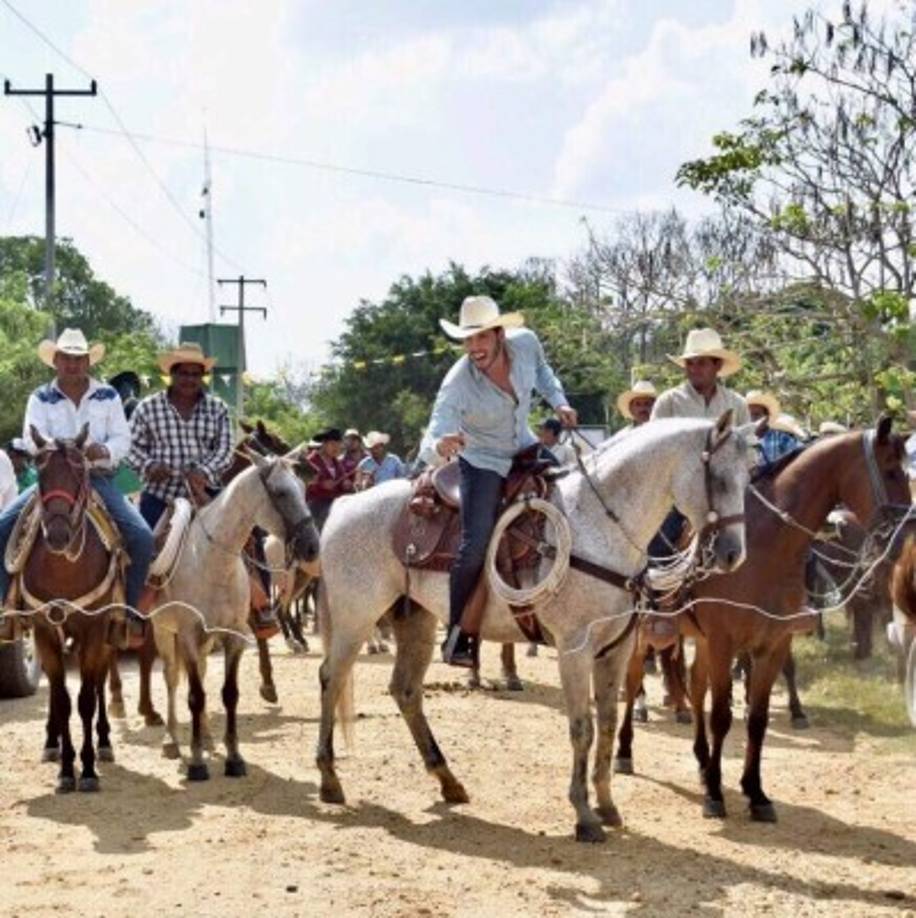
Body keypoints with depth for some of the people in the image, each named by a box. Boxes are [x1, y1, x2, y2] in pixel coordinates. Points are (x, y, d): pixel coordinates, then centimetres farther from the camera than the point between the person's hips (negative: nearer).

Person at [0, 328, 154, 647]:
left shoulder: (107, 396, 8)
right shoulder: (41, 398, 6)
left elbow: (122, 438, 2)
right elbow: (31, 438, -8)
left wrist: (104, 450, -23)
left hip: (97, 478, 0)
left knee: (141, 536, -21)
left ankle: (130, 609, -7)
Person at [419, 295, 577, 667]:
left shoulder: (526, 342, -18)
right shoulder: (457, 385, -31)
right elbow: (430, 448, -35)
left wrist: (558, 403, -5)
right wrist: (440, 447, -59)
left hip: (524, 450, 6)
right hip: (482, 464, -6)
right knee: (475, 545, -19)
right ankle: (457, 635, -8)